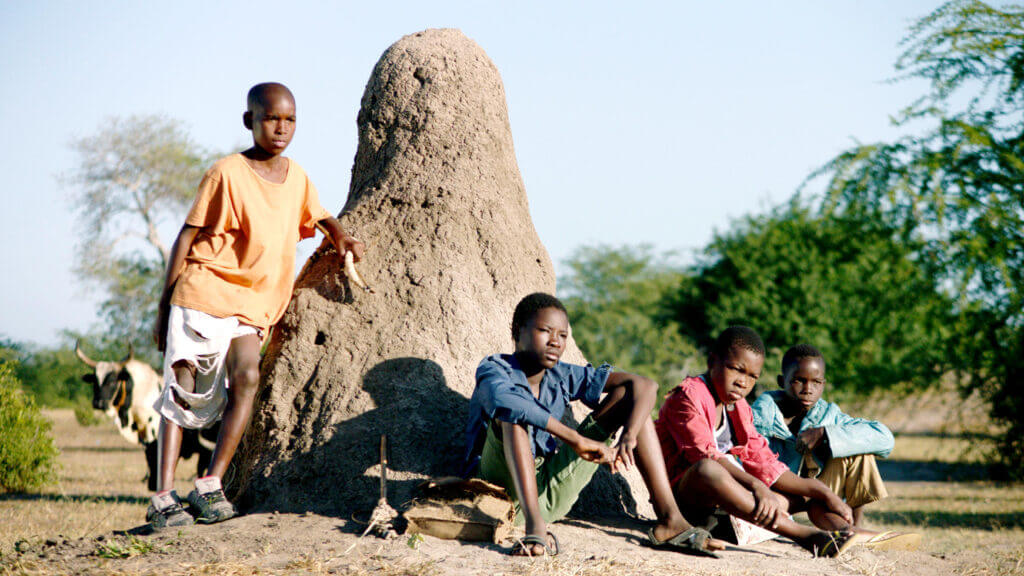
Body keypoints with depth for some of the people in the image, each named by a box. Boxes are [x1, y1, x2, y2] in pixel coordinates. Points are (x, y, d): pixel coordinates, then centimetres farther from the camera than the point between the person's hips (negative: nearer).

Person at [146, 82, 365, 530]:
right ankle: (163, 497, -6)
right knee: (182, 388, -7)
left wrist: (339, 235, 5)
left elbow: (317, 216, 29)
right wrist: (164, 307, -4)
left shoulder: (296, 176, 10)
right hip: (203, 290, -4)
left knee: (246, 376, -18)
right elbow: (187, 238, -4)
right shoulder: (228, 173, -7)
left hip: (252, 303, 4)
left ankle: (211, 485, -12)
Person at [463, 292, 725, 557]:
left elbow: (645, 386, -4)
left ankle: (669, 519, -14)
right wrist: (576, 440, -40)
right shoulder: (494, 369, -11)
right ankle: (535, 526, -48)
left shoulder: (563, 377, 3)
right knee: (512, 414, -32)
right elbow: (504, 403, -38)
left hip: (549, 495, 5)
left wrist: (629, 437, -24)